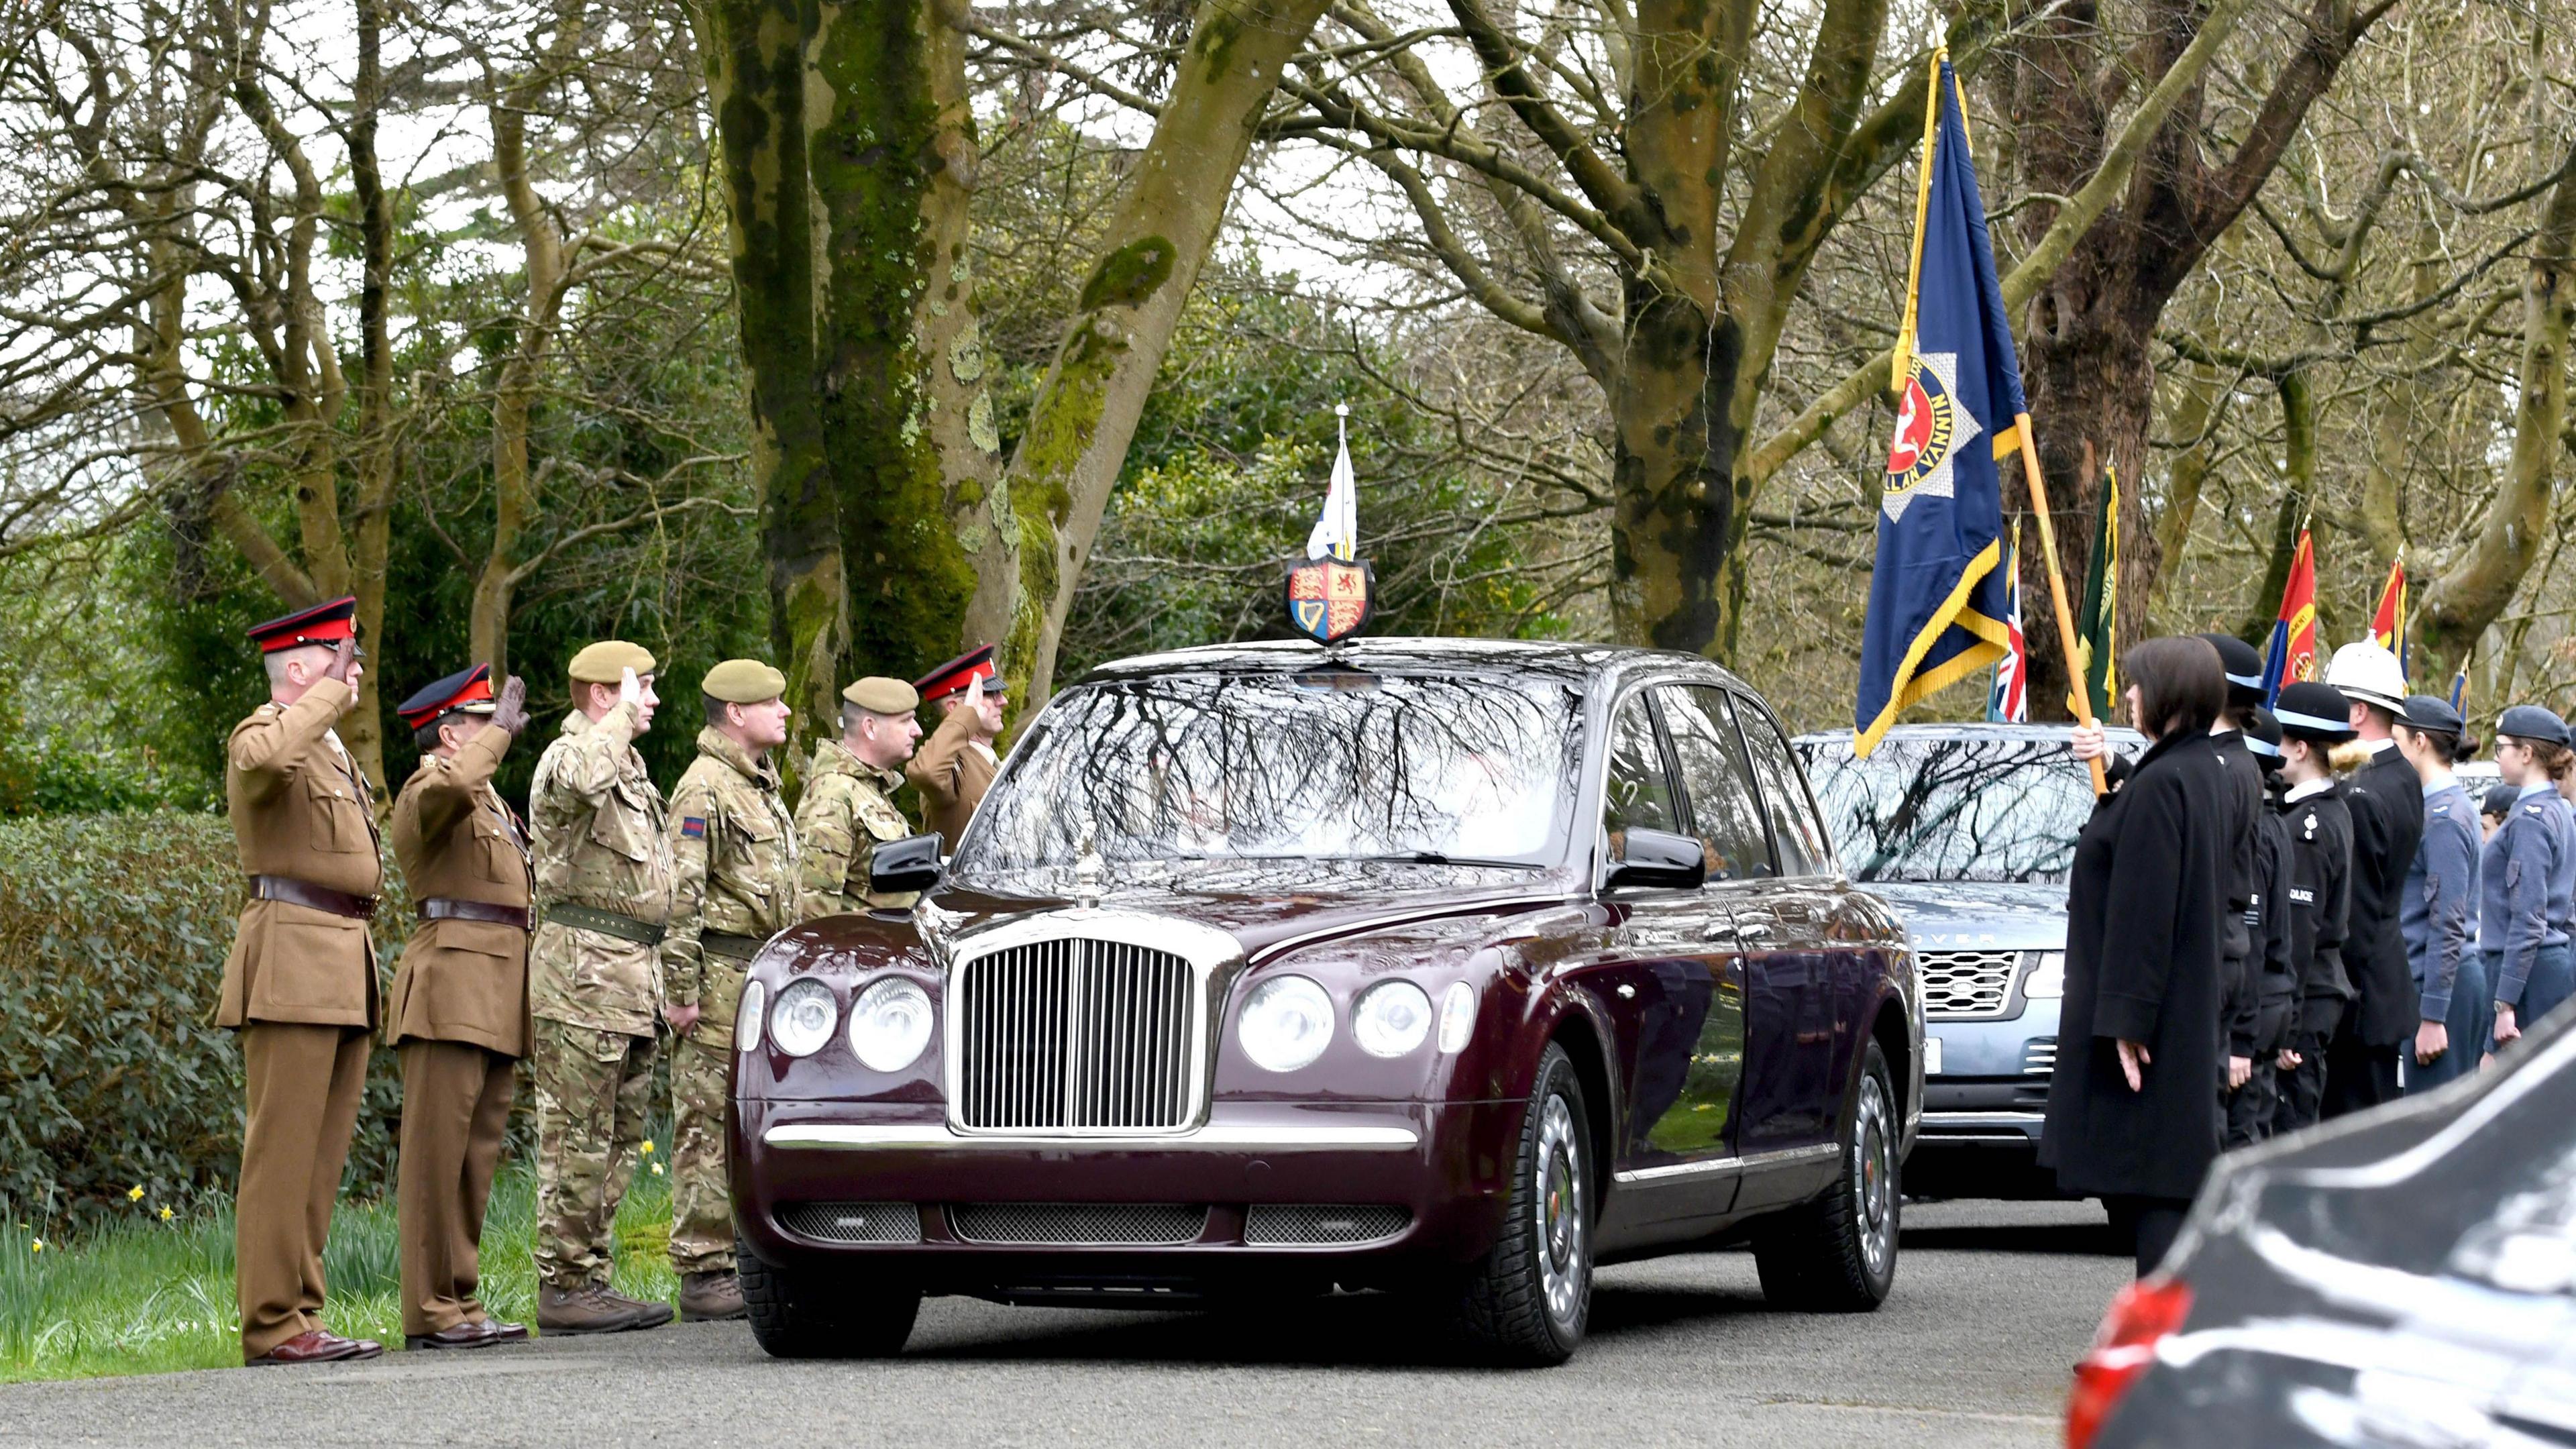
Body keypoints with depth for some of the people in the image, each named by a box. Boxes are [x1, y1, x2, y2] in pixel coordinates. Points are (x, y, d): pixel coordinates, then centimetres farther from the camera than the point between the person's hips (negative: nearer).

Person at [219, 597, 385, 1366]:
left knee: (322, 1156, 9)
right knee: (283, 1150, -9)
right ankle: (272, 1324, -9)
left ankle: (301, 1315, 12)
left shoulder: (333, 749, 24)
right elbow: (265, 760, -34)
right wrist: (331, 696, -22)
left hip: (343, 966, 10)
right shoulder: (263, 733, -6)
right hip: (292, 963, -10)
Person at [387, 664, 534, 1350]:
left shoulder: (490, 803, 25)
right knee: (437, 1152, -9)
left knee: (478, 1155, 10)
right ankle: (431, 1311, -9)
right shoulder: (428, 791, -6)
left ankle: (462, 1304, 14)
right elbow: (450, 785, -32)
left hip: (496, 1002, 10)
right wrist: (500, 732, -19)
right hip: (450, 989, -10)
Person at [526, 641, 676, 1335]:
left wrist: (665, 983, 25)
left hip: (630, 978, 10)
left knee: (620, 1139, 11)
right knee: (578, 1141, -8)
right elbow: (584, 781, -37)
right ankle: (564, 1286, -5)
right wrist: (622, 718, -20)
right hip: (583, 975, -10)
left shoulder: (629, 765, 22)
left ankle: (593, 1279, 16)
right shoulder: (566, 757, -9)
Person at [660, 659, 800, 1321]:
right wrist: (683, 989, -20)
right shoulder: (704, 789, -11)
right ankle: (702, 1274, -7)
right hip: (721, 975, -10)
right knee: (708, 1128, -8)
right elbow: (680, 896, -17)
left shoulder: (761, 785, 20)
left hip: (763, 975, 10)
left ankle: (742, 1262, 16)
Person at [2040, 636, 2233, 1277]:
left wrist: (2125, 1018, -22)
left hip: (2152, 1021, -11)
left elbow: (2143, 912, -22)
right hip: (2186, 1017, 11)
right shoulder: (2205, 773, 13)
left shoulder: (2160, 786, -18)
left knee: (2146, 1178, -9)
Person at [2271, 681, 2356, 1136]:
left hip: (2303, 1000, -10)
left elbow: (2297, 935, -19)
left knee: (2290, 1130, -7)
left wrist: (2282, 1029, -18)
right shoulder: (2333, 811, 12)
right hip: (2325, 990, 10)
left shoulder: (2305, 826, -17)